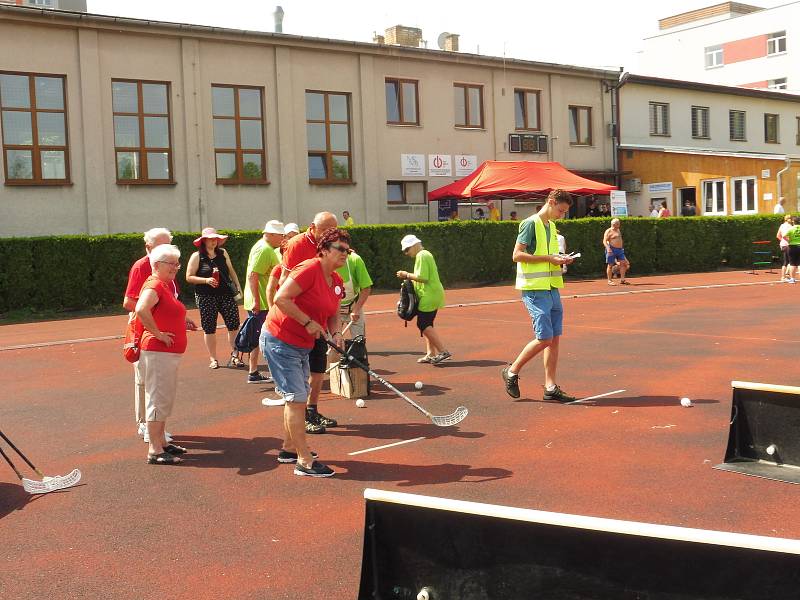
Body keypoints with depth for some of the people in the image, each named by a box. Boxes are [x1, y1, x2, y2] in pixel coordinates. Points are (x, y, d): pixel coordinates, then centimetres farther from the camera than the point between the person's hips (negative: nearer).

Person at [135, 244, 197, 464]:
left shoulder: (167, 284, 14)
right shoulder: (154, 285, -16)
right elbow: (141, 309, -35)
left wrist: (182, 319, 11)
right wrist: (158, 333, -26)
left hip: (170, 353, 10)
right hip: (158, 352, -10)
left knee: (166, 400, 18)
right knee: (158, 400, -5)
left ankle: (162, 442, 29)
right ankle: (155, 452, -1)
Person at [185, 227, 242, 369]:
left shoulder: (222, 253, 10)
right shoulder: (197, 256, -2)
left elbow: (231, 270, 19)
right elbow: (189, 277, -3)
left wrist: (238, 286, 10)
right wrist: (206, 280, -15)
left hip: (226, 294, 3)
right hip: (206, 297, -3)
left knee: (234, 324, -4)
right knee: (209, 328, 2)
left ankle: (234, 356, 7)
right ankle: (213, 359, 13)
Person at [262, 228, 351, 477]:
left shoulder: (337, 282, 6)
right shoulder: (309, 269, -20)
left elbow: (333, 314, 16)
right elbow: (281, 299, -27)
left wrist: (335, 333, -5)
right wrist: (308, 322, -26)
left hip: (302, 345, 9)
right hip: (279, 341, -9)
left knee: (299, 397, 18)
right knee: (296, 398, -9)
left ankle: (289, 449, 34)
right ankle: (304, 462, -6)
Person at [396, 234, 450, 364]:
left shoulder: (422, 256, -12)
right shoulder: (426, 255, 20)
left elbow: (423, 277, -21)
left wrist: (407, 275, -10)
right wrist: (409, 276, 14)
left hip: (429, 296, -11)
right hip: (432, 295, 11)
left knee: (424, 325, -10)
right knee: (427, 324, 12)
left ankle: (443, 351, -13)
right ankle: (431, 354, 14)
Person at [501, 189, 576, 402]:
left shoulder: (551, 226, 17)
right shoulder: (530, 224, -9)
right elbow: (517, 255, -15)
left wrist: (560, 260, 6)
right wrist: (549, 258, -17)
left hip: (552, 288, 9)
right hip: (535, 289, -9)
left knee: (555, 338, 6)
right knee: (544, 338, -10)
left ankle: (550, 387, 11)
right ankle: (511, 372, 8)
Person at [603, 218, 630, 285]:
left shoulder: (618, 230, 17)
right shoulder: (608, 231, -8)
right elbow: (604, 241, -15)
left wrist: (621, 248, 25)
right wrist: (608, 248, -29)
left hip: (620, 250, 8)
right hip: (612, 250, -8)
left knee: (623, 263, 0)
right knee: (610, 265, -3)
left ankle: (622, 279, 3)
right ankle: (610, 281, 2)